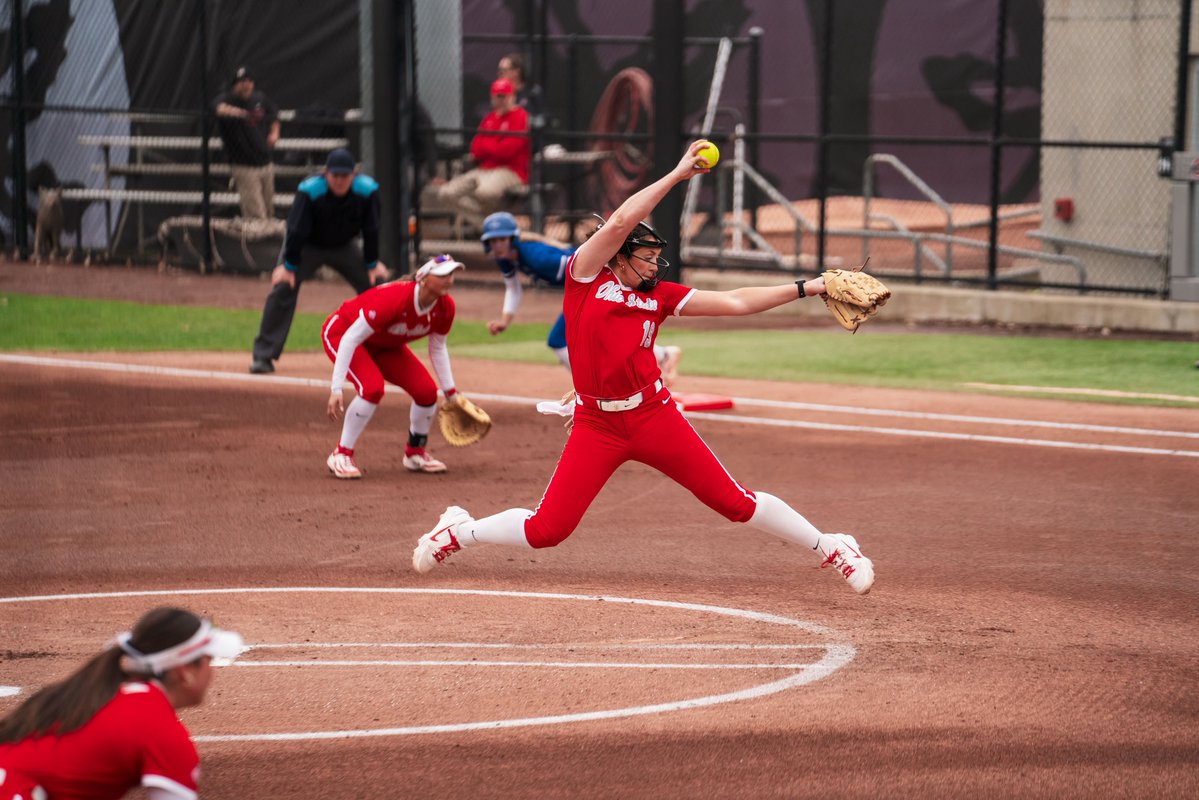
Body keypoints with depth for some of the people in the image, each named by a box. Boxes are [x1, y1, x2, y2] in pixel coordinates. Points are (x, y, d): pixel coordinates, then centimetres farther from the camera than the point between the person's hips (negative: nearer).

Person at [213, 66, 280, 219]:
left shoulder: (260, 99, 5)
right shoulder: (227, 99, -13)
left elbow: (274, 116, 24)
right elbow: (220, 109, -38)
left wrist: (274, 133, 3)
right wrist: (240, 113, -57)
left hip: (266, 164, 6)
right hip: (244, 167, -6)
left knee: (268, 214, 16)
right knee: (256, 216, -12)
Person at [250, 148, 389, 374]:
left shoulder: (367, 191, -24)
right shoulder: (310, 191, -32)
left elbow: (371, 230, -12)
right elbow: (296, 230, -25)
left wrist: (371, 264, -7)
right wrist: (289, 266, -20)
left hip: (344, 246, 3)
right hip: (308, 246, -3)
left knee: (376, 284, -4)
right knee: (283, 286, -21)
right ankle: (264, 355, -16)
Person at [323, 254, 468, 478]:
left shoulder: (445, 307, -18)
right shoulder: (394, 299, -39)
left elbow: (438, 349, 2)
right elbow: (350, 339, -37)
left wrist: (451, 393, 3)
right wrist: (337, 389, -40)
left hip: (385, 345, 7)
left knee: (427, 391, -8)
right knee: (373, 387, -32)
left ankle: (415, 453, 17)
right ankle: (341, 456, -17)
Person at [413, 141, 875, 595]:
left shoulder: (660, 296, 8)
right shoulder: (586, 276, -2)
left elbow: (733, 303, 7)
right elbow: (619, 223, -16)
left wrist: (804, 289, 1)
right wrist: (677, 175, -14)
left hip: (653, 417, 2)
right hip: (596, 424, -2)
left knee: (735, 501, 0)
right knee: (546, 530, -5)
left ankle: (829, 548, 14)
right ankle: (458, 532, 22)